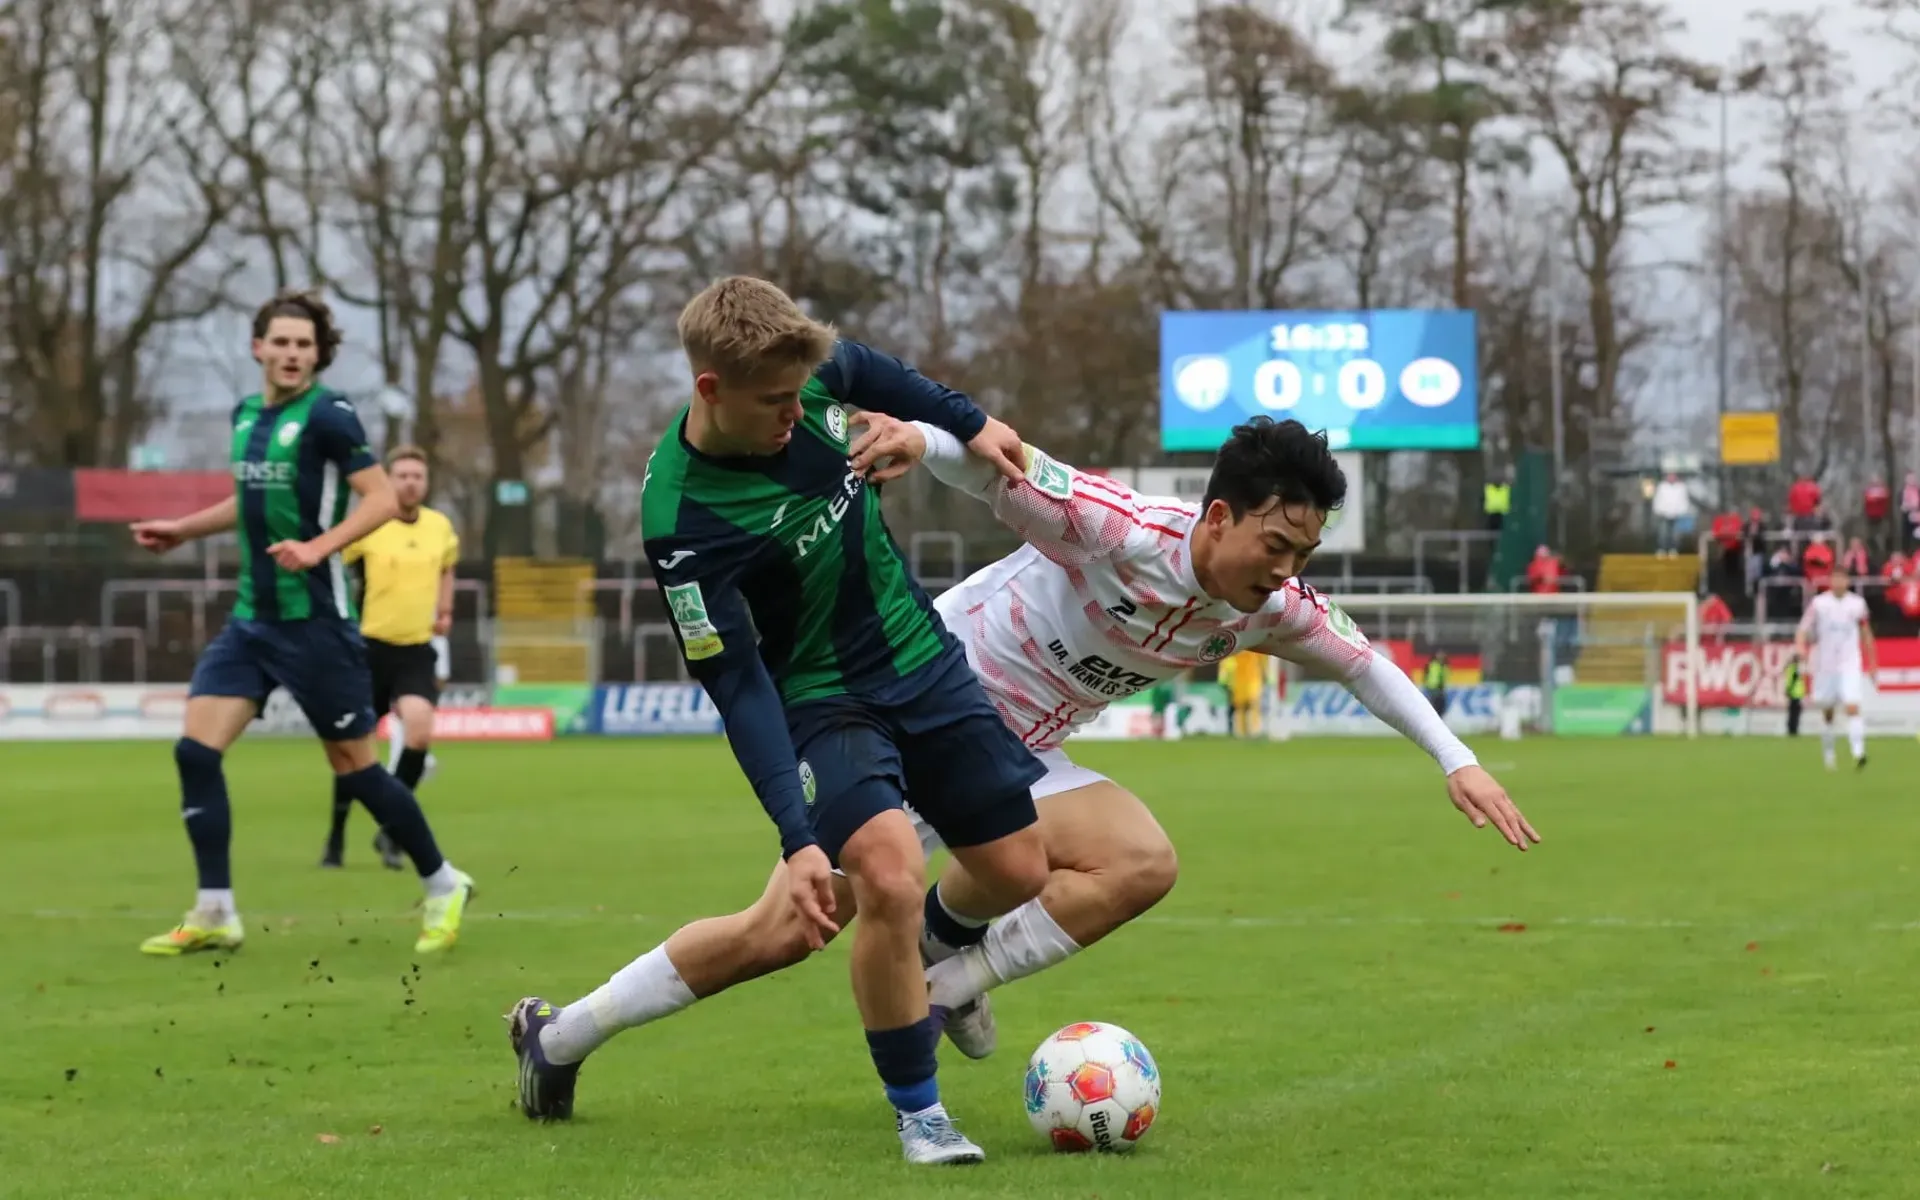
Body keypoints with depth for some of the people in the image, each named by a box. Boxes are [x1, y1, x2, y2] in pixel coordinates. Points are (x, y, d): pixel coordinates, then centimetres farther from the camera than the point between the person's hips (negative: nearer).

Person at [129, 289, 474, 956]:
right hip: (251, 618, 7)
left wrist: (318, 547, -30)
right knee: (196, 748, -5)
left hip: (315, 620, -7)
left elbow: (381, 498, -17)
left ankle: (443, 887, 18)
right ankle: (214, 915, 0)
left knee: (354, 765, 0)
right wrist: (183, 530, 24)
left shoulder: (325, 415, -12)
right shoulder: (246, 415, 10)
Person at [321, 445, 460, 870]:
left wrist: (444, 609, 12)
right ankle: (336, 835, 25)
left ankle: (391, 832, -3)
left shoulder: (440, 527, 4)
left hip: (417, 650, 2)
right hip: (370, 648, -2)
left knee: (419, 732, -19)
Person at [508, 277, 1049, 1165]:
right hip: (819, 697, -6)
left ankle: (935, 944, 44)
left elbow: (865, 369, 13)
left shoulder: (805, 380, -14)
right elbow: (737, 688, -28)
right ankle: (917, 1114, -6)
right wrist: (798, 838, -33)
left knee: (1016, 874, 6)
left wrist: (970, 424, 18)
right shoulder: (682, 519, -30)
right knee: (890, 877, -27)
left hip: (923, 656, 6)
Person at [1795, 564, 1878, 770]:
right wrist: (1800, 646, -26)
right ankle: (1828, 756, 25)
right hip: (1826, 665, 1)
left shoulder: (1857, 604, 5)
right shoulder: (1819, 603, 0)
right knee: (1827, 713, 10)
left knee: (1852, 707, -19)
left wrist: (1872, 663, 17)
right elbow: (1804, 628, -5)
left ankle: (1858, 752, -27)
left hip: (1850, 665, -1)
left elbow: (1866, 635, 15)